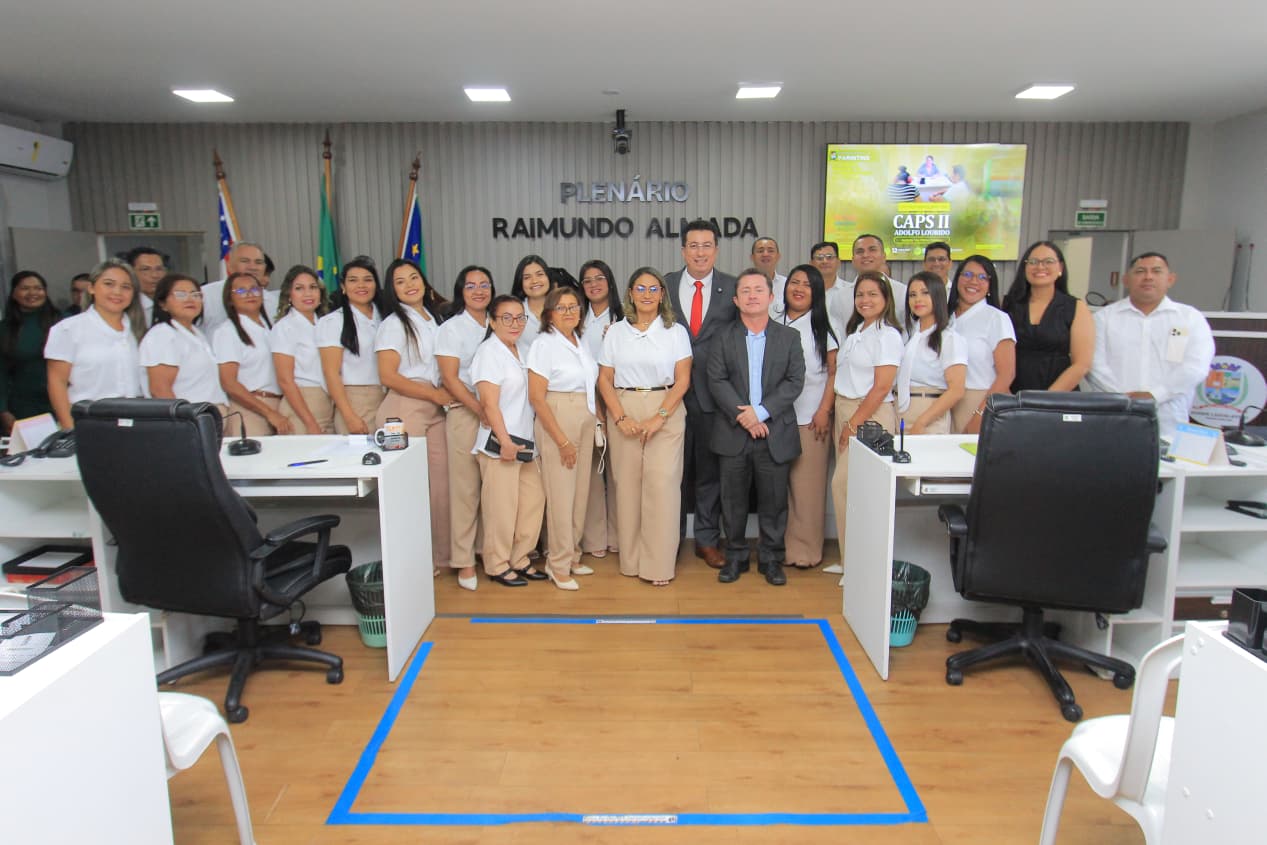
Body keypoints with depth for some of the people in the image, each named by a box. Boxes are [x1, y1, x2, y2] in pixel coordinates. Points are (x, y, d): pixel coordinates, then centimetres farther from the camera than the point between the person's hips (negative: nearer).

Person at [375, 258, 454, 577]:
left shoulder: (435, 318, 17)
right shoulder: (394, 323, -3)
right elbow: (388, 376, -11)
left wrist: (444, 395, 9)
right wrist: (435, 394, -9)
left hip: (435, 410, 6)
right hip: (404, 409, -6)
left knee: (441, 482, 5)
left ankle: (441, 555, 16)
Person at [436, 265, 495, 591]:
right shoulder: (451, 328, 0)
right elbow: (450, 378, -7)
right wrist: (482, 411, -14)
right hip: (465, 414, -4)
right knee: (466, 488, -3)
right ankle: (464, 561, 5)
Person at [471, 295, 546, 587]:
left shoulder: (518, 351, 15)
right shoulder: (489, 352, -10)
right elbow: (490, 404, -16)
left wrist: (524, 442, 14)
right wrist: (505, 441, -20)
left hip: (525, 441, 8)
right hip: (499, 443, -8)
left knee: (534, 499, 10)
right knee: (502, 506, -2)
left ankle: (519, 559, 23)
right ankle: (497, 565, 13)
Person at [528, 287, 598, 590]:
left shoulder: (581, 342, 12)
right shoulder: (544, 345, -8)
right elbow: (536, 397, -13)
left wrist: (597, 419, 8)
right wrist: (562, 440, -14)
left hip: (586, 422, 7)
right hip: (556, 421, -7)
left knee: (581, 492, 10)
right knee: (561, 495, -3)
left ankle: (572, 556, 24)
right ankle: (558, 564, 10)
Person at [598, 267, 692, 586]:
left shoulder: (676, 331, 4)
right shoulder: (616, 332, 9)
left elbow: (683, 380, -2)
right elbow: (605, 379, 5)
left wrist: (658, 418, -12)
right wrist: (621, 418, -8)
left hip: (666, 412, -1)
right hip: (624, 413, 2)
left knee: (662, 483, -8)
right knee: (627, 484, 1)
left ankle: (659, 564, 1)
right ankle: (631, 560, 13)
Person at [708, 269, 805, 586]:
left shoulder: (790, 337, 6)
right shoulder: (723, 339, 6)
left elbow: (794, 381, -2)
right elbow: (717, 381, -3)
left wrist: (761, 412, -14)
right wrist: (742, 415, -15)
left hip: (775, 432, 0)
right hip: (734, 432, 0)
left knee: (774, 499, 6)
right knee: (733, 498, 8)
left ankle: (770, 557, 21)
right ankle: (735, 556, 22)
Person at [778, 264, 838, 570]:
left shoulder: (822, 327, 4)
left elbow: (834, 372, 2)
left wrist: (824, 411, -7)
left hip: (811, 418, -2)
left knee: (808, 484, -1)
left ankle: (805, 548, 11)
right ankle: (779, 543, 16)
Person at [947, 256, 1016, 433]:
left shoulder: (996, 318, -4)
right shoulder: (947, 317, 11)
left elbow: (1006, 374, -10)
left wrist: (979, 416, -17)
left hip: (985, 403, -4)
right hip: (948, 405, 4)